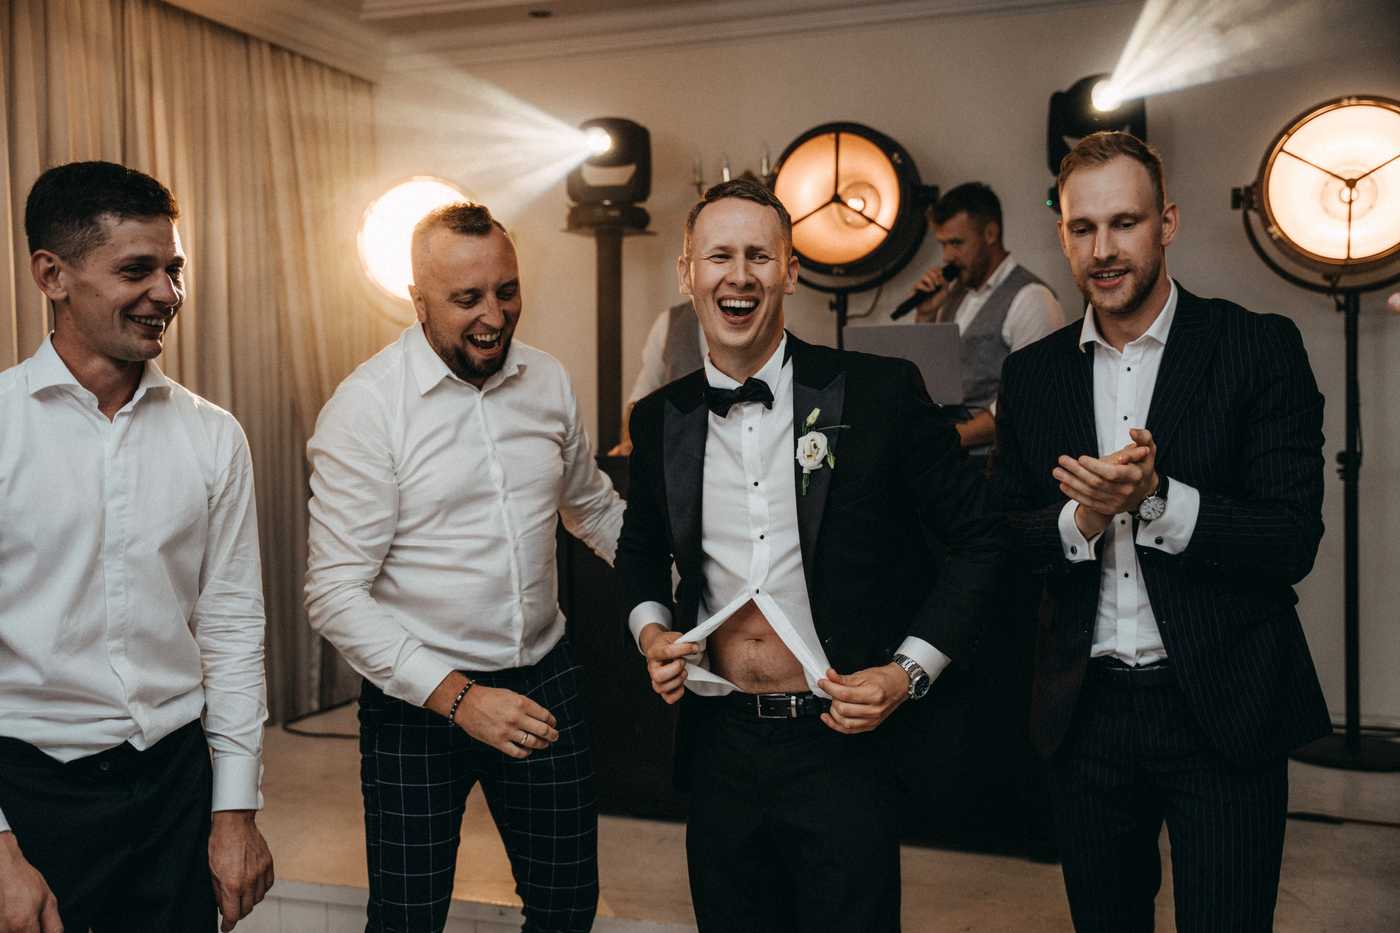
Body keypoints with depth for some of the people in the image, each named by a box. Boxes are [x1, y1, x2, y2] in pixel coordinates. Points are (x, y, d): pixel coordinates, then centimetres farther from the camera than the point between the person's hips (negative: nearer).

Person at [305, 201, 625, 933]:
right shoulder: (365, 407, -14)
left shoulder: (548, 381, 1)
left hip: (544, 679, 4)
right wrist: (457, 697, -22)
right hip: (417, 701, -4)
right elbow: (336, 596, -16)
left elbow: (593, 507, 17)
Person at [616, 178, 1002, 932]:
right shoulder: (660, 420, 3)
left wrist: (908, 672, -10)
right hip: (720, 748, 4)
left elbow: (976, 543, -2)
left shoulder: (882, 393, -9)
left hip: (845, 744, -3)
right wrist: (651, 630, 1)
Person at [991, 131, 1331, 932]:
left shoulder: (1260, 348, -7)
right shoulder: (1032, 374, 4)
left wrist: (1157, 498, -25)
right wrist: (1081, 519, -16)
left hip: (1222, 711, -3)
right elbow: (1007, 539, 4)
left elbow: (1293, 542, -12)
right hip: (1087, 709, 4)